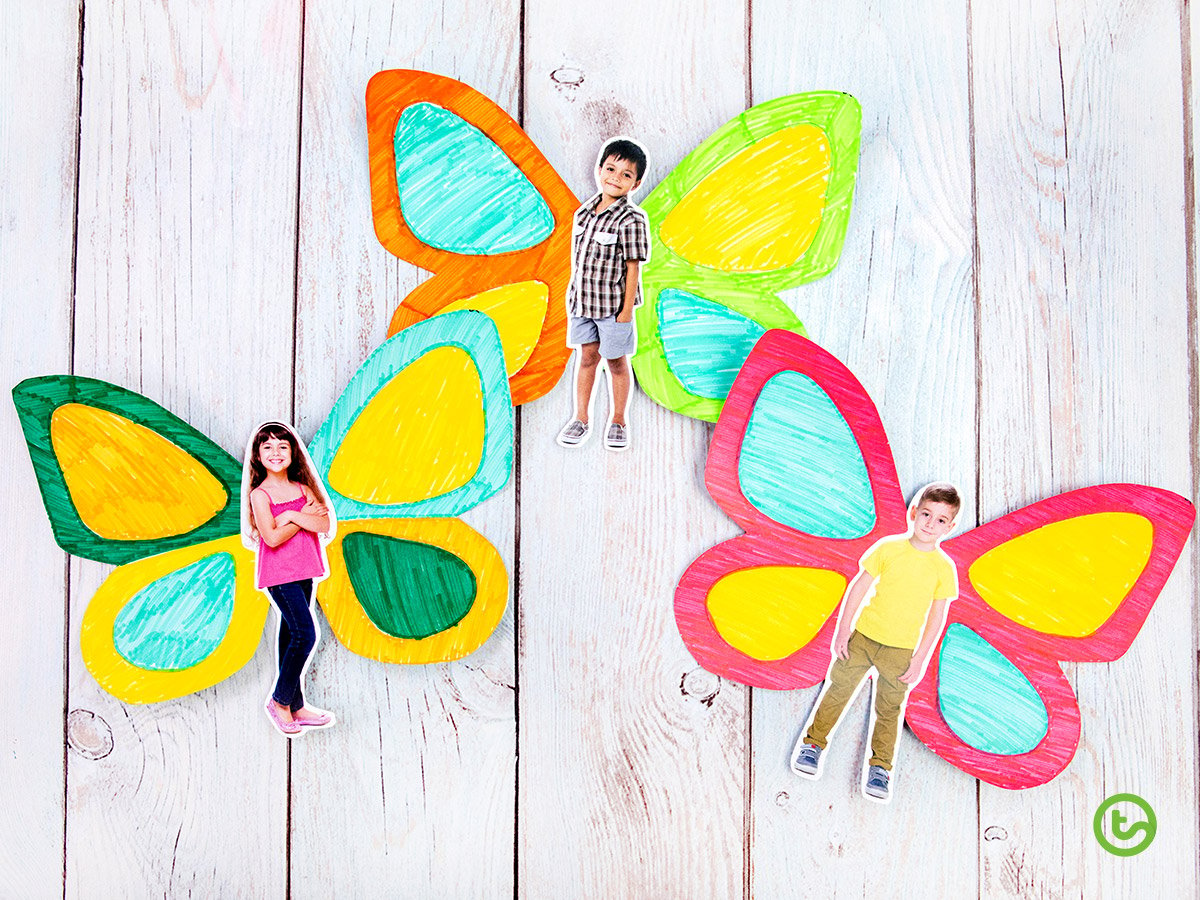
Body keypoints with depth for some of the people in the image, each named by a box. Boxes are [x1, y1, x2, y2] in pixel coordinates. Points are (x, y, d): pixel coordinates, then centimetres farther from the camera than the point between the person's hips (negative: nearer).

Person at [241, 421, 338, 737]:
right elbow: (272, 537, -17)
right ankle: (280, 701, 4)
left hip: (304, 571, 5)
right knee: (306, 634, -13)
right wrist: (305, 516, -10)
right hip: (278, 574, -5)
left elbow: (324, 525, -3)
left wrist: (292, 515, -13)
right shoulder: (259, 494, -5)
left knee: (291, 636, 12)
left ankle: (295, 706, 19)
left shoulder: (302, 489, 9)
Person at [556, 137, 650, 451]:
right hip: (581, 301, 5)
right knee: (587, 356, 14)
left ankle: (618, 420, 26)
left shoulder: (632, 219, -14)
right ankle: (582, 417, 26)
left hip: (613, 304, -5)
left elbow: (632, 267, -14)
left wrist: (627, 310, -14)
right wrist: (574, 295, 12)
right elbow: (578, 257, 11)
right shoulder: (584, 212, 3)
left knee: (617, 363, 9)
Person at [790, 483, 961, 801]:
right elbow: (858, 587, -3)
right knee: (839, 689, 11)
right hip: (862, 635, 0)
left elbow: (937, 618, -3)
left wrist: (919, 660, -4)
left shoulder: (944, 568, -8)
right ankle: (812, 742, 29)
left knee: (889, 709, 11)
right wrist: (843, 630, -4)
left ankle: (880, 766, 29)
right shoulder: (888, 548, -9)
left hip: (900, 651, 0)